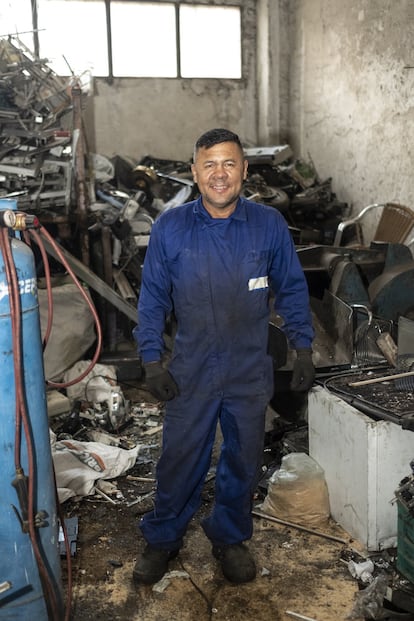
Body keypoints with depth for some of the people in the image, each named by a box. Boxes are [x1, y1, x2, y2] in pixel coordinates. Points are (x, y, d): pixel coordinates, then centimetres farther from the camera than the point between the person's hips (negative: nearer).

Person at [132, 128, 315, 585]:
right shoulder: (169, 228, -7)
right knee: (179, 460, 11)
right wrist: (151, 361, -5)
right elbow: (152, 299, -1)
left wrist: (302, 349, 0)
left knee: (242, 462, 15)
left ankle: (230, 538, 39)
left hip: (250, 372, 1)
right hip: (190, 372, -1)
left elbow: (292, 290, 4)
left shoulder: (269, 225, -5)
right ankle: (162, 539, 34)